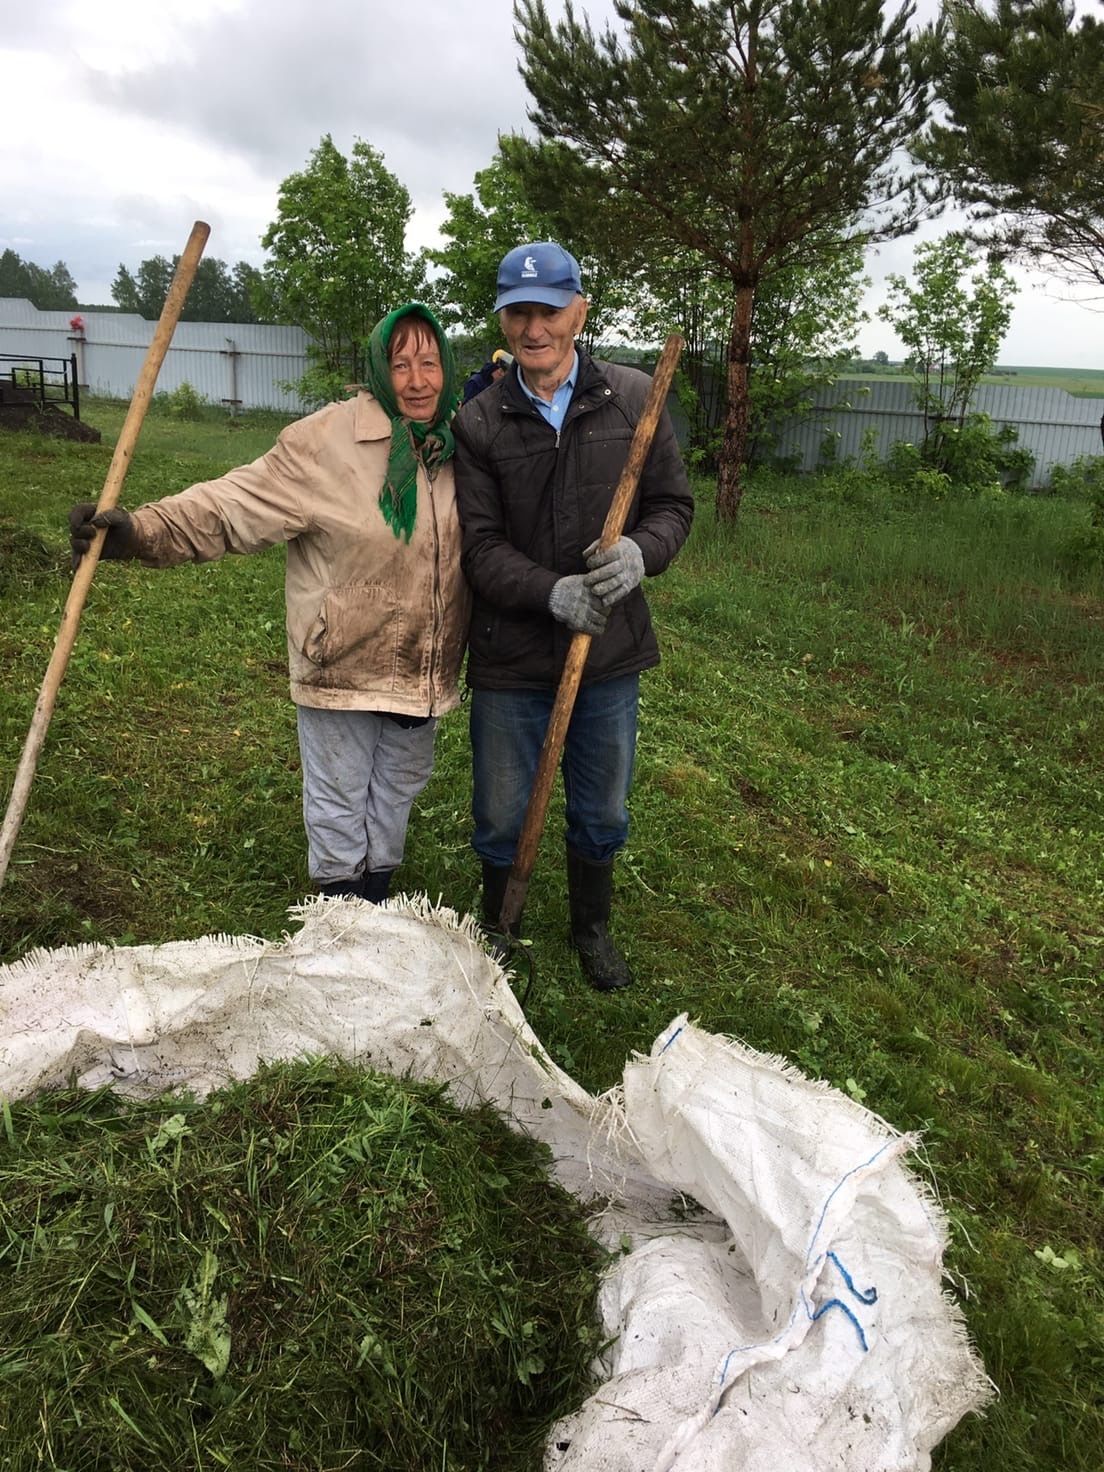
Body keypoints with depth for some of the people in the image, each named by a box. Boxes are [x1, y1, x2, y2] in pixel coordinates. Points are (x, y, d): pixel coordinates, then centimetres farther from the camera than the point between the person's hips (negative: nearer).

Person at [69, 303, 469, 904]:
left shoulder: (461, 444, 2)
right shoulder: (329, 439, -15)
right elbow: (238, 504, -21)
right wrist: (141, 531, -32)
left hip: (424, 671, 5)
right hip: (343, 667, -5)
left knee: (398, 790, 21)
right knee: (339, 800, 10)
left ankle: (377, 896, 43)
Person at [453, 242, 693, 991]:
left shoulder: (634, 397, -2)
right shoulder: (478, 423, -6)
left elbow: (673, 503, 2)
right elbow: (480, 544, -10)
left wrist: (641, 553, -20)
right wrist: (552, 592, -27)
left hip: (610, 651, 2)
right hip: (511, 655, -1)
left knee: (603, 816, 18)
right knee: (501, 819, 14)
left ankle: (593, 926, 44)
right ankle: (496, 929, 41)